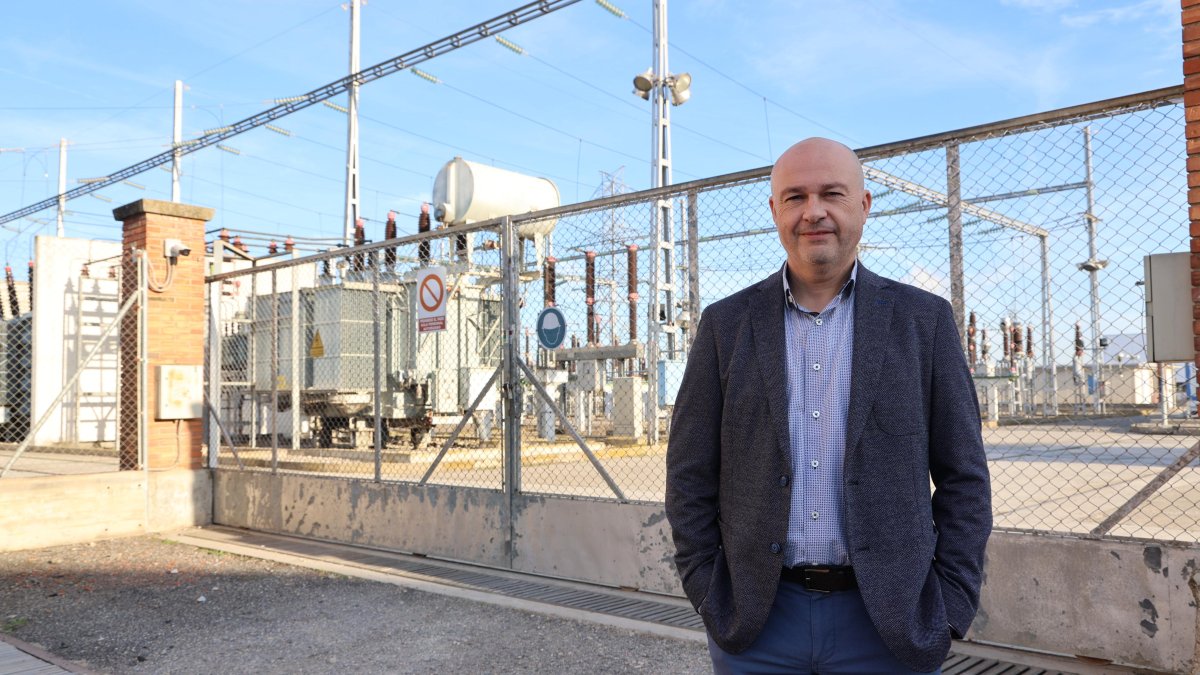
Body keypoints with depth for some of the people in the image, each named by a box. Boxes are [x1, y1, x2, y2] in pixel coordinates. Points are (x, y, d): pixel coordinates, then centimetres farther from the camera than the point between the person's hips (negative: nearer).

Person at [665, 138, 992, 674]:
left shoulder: (924, 320, 0)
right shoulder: (726, 325, 0)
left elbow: (963, 477, 2)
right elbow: (690, 474, 2)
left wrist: (950, 609, -3)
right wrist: (711, 597, -3)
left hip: (888, 622, 0)